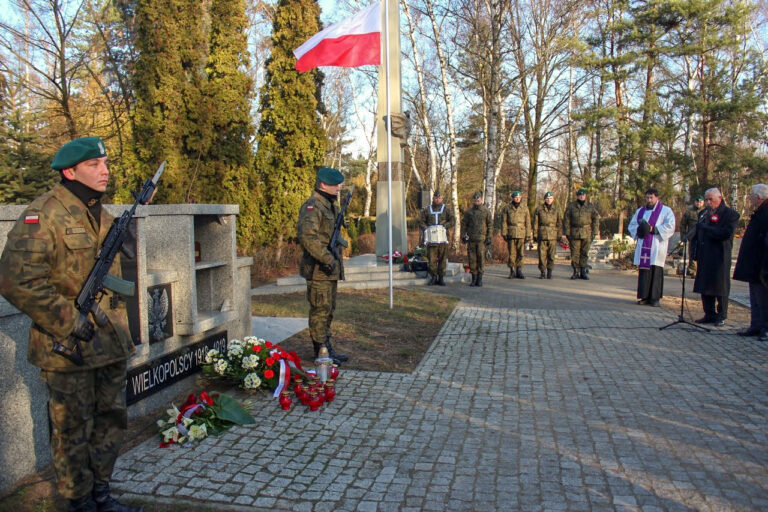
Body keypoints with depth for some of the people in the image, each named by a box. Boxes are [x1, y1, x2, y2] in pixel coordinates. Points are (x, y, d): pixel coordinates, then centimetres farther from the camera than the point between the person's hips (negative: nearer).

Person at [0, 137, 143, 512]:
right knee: (73, 432, 8)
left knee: (111, 422, 17)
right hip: (68, 349, -8)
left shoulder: (102, 216, 12)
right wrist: (68, 321, -20)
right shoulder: (42, 215, -14)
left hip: (110, 345, 8)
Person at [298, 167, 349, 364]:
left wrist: (335, 260, 15)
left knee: (328, 310, 16)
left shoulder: (331, 206, 17)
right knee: (320, 310, -3)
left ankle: (326, 347, 26)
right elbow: (308, 237, -27)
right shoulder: (312, 207, -15)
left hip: (330, 268, 10)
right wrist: (327, 259, -26)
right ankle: (321, 352, 5)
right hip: (318, 269, -10)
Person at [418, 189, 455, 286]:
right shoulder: (427, 210, 13)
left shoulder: (446, 210, 11)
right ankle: (433, 277, 7)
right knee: (431, 259, -3)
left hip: (442, 238, 0)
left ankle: (441, 278, 7)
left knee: (442, 258, 0)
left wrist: (445, 225, -13)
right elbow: (421, 221, 12)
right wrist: (425, 228, -6)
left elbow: (452, 220, 3)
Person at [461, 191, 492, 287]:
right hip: (471, 239, 2)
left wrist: (489, 238, -2)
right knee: (472, 258, 2)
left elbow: (490, 225, 5)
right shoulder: (468, 212, 7)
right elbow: (464, 224, 9)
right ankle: (474, 278, 10)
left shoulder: (486, 211, 4)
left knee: (481, 258, -4)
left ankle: (480, 278, 4)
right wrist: (463, 236, -2)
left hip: (482, 239, -1)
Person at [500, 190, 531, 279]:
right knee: (512, 253, 0)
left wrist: (528, 235, 2)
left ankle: (519, 271, 12)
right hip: (511, 234, -1)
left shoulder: (525, 208, 8)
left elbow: (528, 222, 7)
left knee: (520, 253, 3)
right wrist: (504, 233, -4)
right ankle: (512, 271, 9)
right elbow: (504, 222, 4)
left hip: (521, 234, 1)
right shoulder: (507, 208, 5)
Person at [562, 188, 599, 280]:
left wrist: (594, 233, 2)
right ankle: (576, 272, 7)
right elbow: (566, 220, 4)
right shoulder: (571, 206, 6)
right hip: (574, 233, -1)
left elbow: (596, 220, 10)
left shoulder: (591, 206, 10)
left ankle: (583, 271, 10)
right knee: (575, 253, -1)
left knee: (585, 253, 2)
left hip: (587, 234, 1)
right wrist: (565, 233, -3)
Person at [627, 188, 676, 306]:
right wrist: (638, 230, -3)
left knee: (656, 270, -6)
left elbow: (670, 227, -5)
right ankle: (644, 296, 3)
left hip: (657, 246, -3)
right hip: (643, 246, 4)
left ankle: (655, 298, -2)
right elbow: (632, 225, 18)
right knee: (643, 270, -1)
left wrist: (653, 229, -14)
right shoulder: (640, 211, 19)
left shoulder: (666, 211, 6)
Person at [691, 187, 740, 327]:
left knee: (720, 288, 0)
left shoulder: (730, 214, -3)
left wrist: (705, 227, -14)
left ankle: (721, 316, 10)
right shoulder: (704, 213, 16)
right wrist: (695, 252, 7)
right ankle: (709, 314, 16)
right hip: (704, 256, 6)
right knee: (704, 286, 8)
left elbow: (725, 234, -17)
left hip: (720, 257, -6)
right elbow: (696, 234, 18)